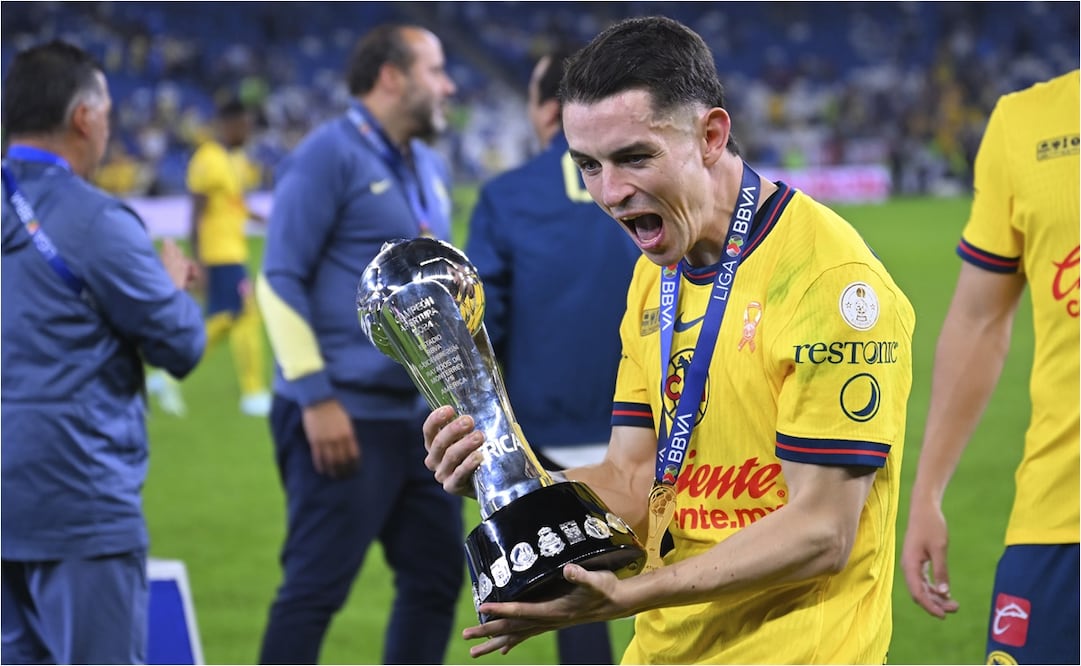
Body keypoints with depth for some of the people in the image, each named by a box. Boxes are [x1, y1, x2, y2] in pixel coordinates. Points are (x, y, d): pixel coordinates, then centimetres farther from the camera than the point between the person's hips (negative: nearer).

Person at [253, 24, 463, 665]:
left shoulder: (431, 168, 15)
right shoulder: (330, 155, -9)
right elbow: (280, 280, -13)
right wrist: (316, 398, -18)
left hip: (421, 414, 8)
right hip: (347, 417, -8)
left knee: (436, 575, 11)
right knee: (316, 586, -6)